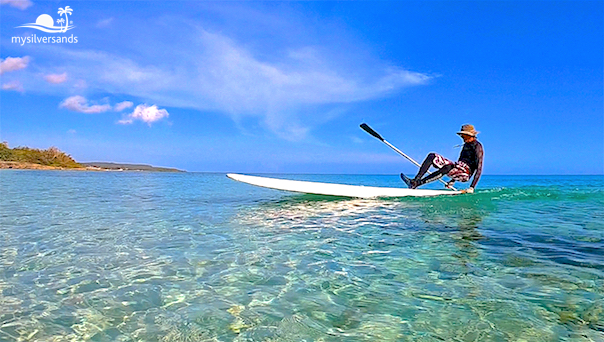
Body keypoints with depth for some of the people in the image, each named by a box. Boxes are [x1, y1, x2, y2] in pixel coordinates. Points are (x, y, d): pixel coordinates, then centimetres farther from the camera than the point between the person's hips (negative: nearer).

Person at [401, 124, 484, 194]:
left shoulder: (477, 146, -7)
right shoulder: (466, 145, 22)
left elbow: (479, 169, -14)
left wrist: (472, 188, -22)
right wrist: (452, 181, 24)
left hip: (466, 173, -9)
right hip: (457, 170, 9)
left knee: (448, 167, -42)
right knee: (432, 156, -6)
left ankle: (416, 184, -46)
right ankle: (416, 179, -26)